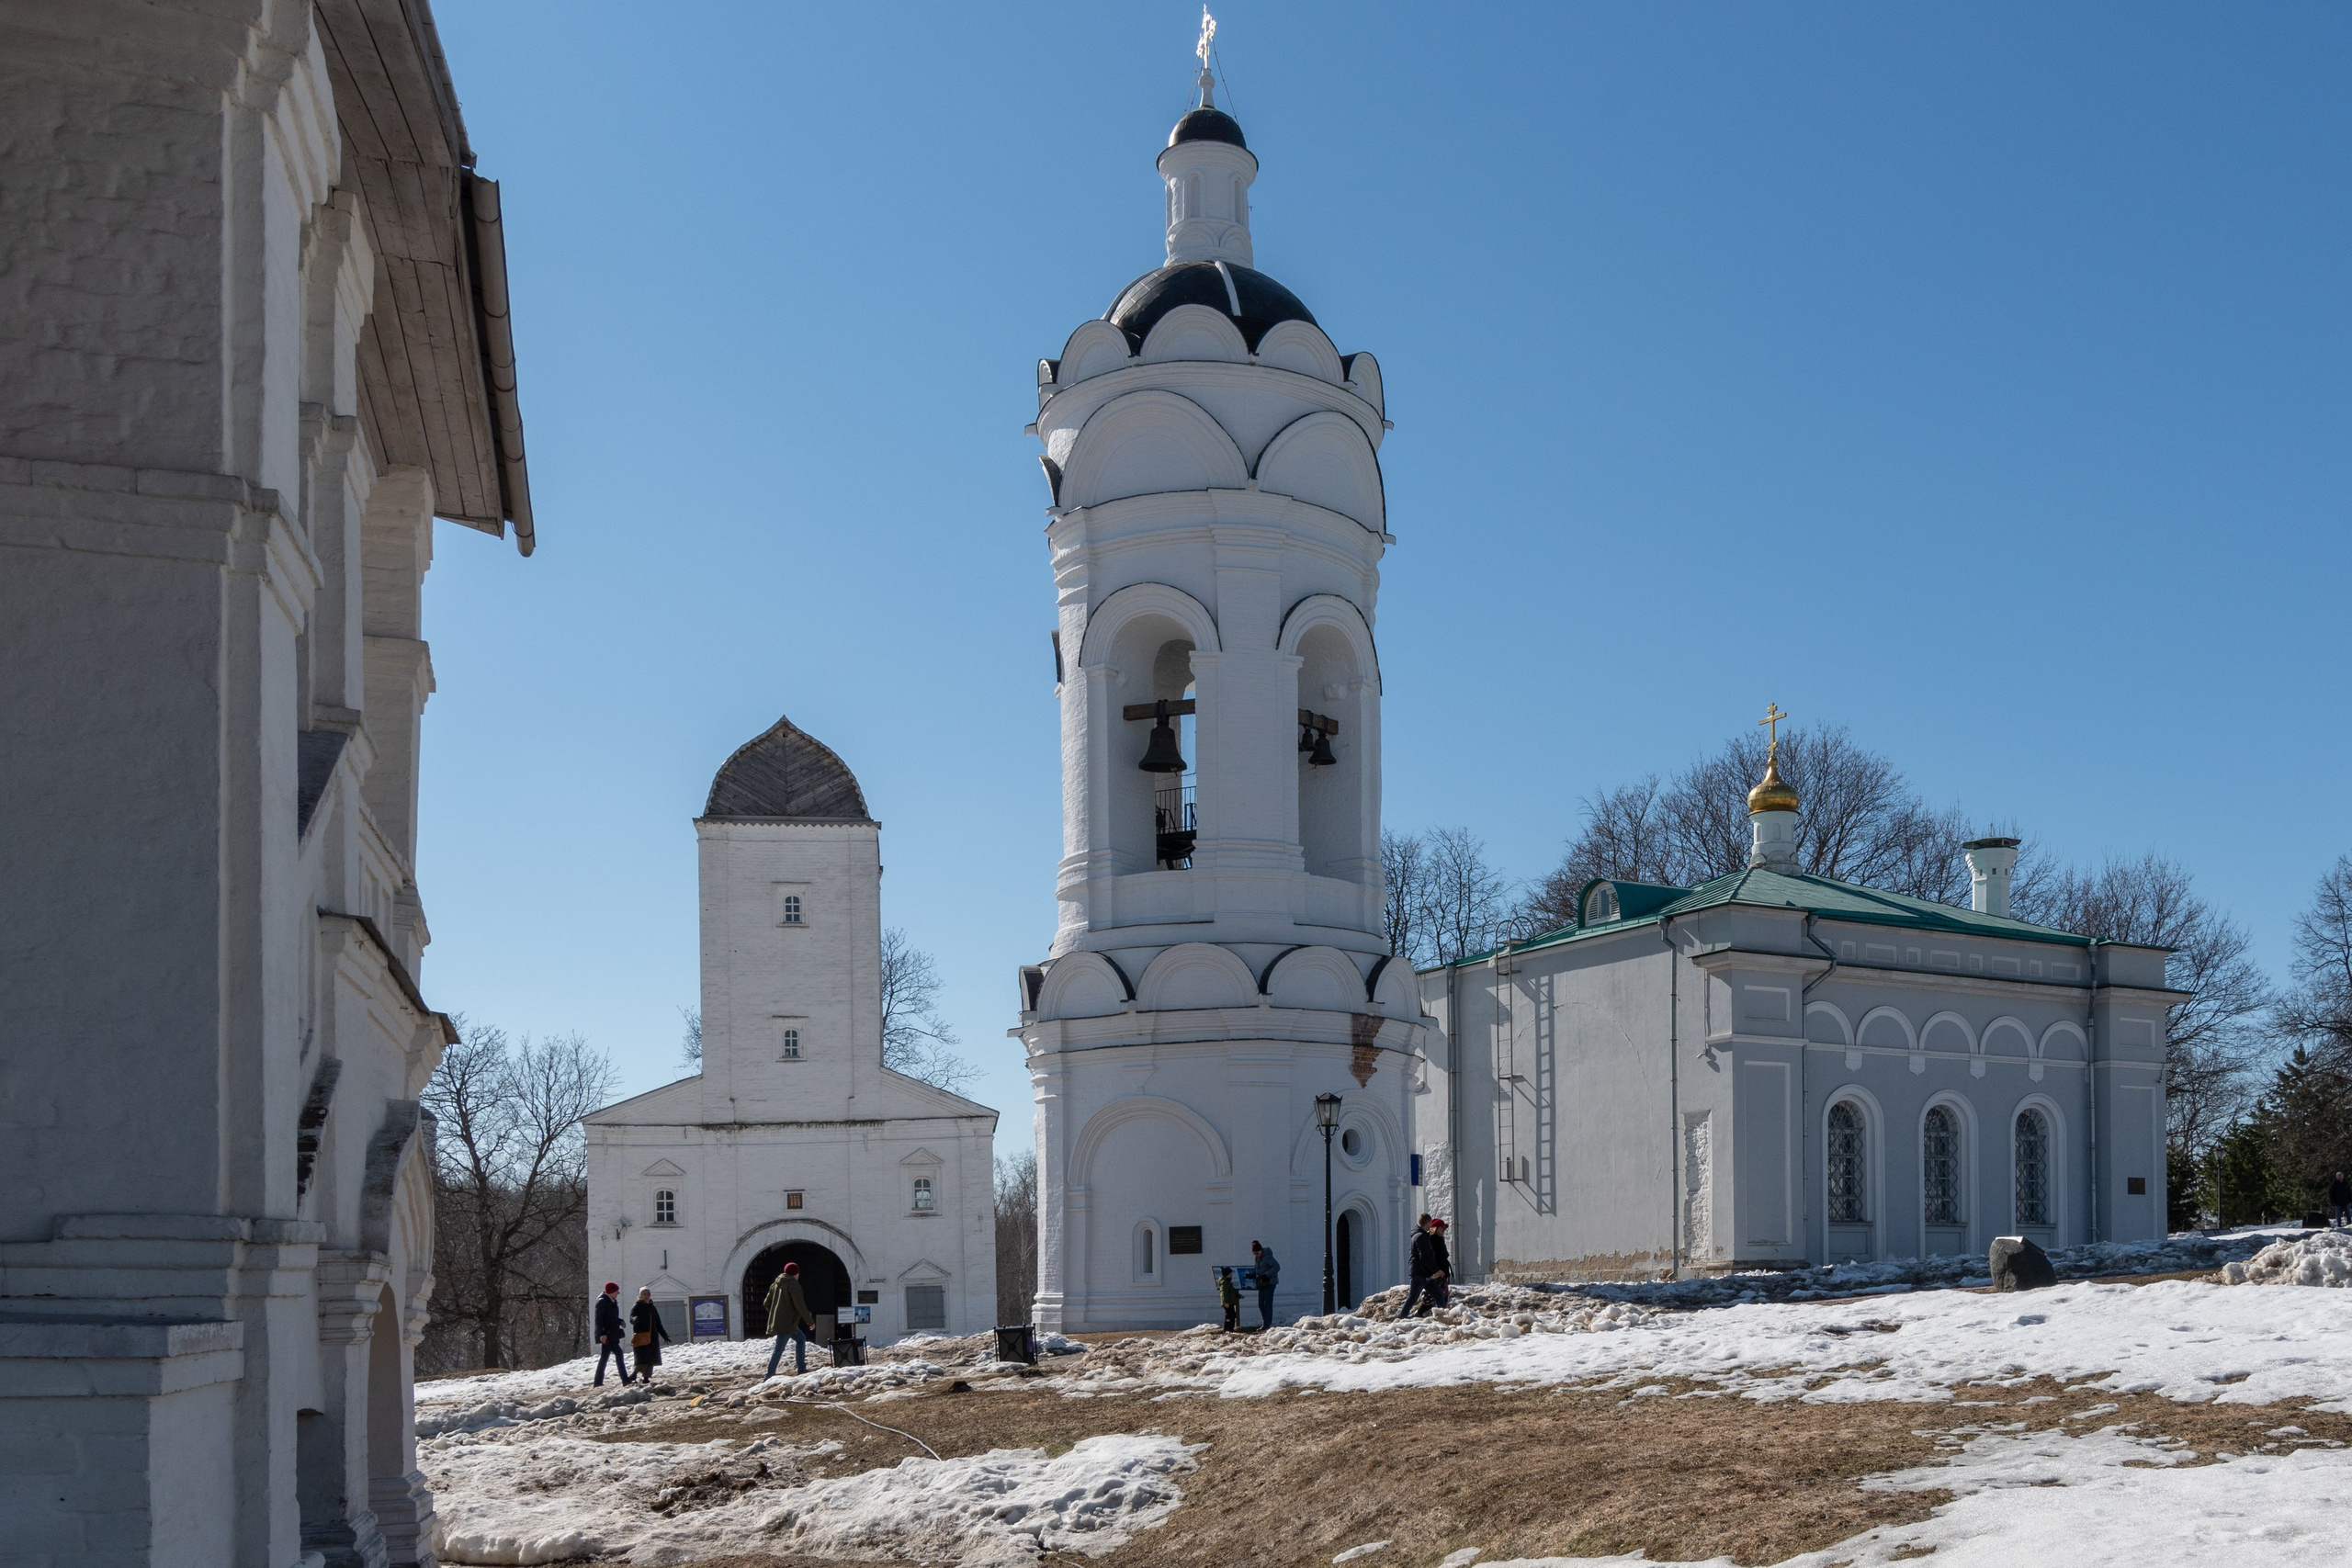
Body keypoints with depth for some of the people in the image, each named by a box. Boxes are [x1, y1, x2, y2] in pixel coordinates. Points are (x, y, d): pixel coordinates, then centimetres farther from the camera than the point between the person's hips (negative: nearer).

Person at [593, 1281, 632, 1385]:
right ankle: (625, 1380, -20)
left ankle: (598, 1382, 15)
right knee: (619, 1353, -16)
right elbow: (598, 1319, -18)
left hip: (612, 1334, 10)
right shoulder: (602, 1302, -12)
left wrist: (620, 1321, 7)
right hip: (606, 1335, -10)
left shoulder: (612, 1302, 17)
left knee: (604, 1357, 11)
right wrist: (602, 1333, -25)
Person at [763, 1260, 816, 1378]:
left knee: (801, 1338, 22)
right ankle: (770, 1375, -13)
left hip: (777, 1322, 9)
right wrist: (810, 1321, -9)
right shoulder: (793, 1285, -10)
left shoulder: (776, 1284, 16)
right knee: (779, 1348, -10)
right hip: (787, 1323, -9)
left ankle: (801, 1368, 22)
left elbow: (767, 1303, 19)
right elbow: (800, 1306, -17)